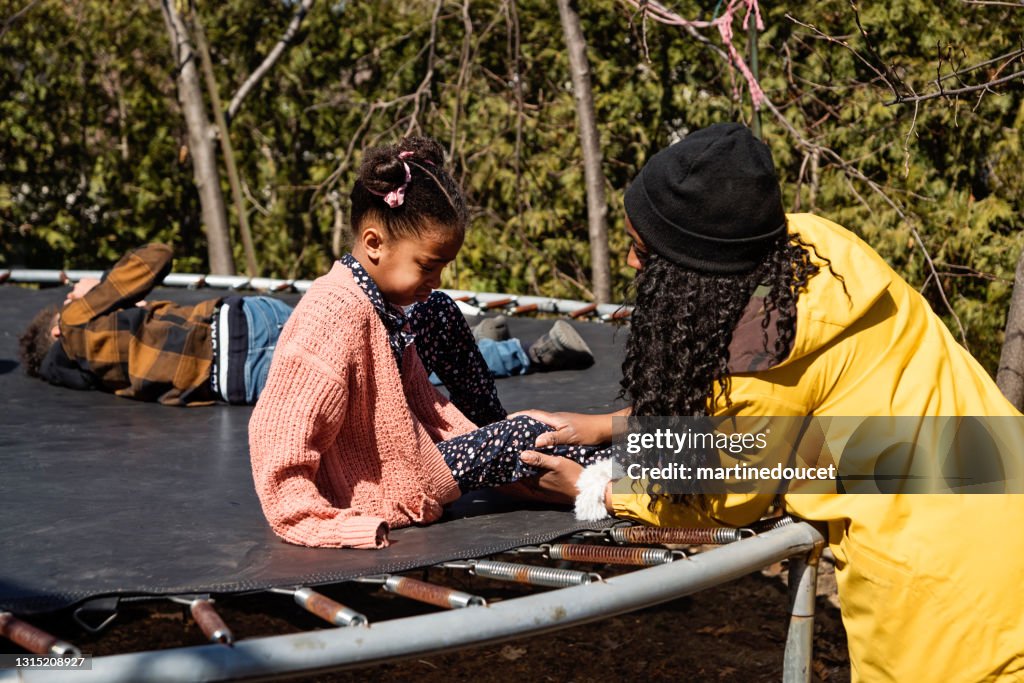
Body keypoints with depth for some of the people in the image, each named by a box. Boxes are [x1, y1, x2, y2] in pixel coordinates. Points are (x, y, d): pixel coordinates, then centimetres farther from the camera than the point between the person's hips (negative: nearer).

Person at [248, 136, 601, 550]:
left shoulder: (382, 299, 0)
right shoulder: (341, 314, -30)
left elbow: (414, 392, 14)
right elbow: (282, 429, -33)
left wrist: (464, 432, 6)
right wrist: (313, 522, -36)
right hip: (381, 491, -10)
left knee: (440, 315, 14)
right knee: (521, 439, -11)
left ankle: (489, 430, 30)